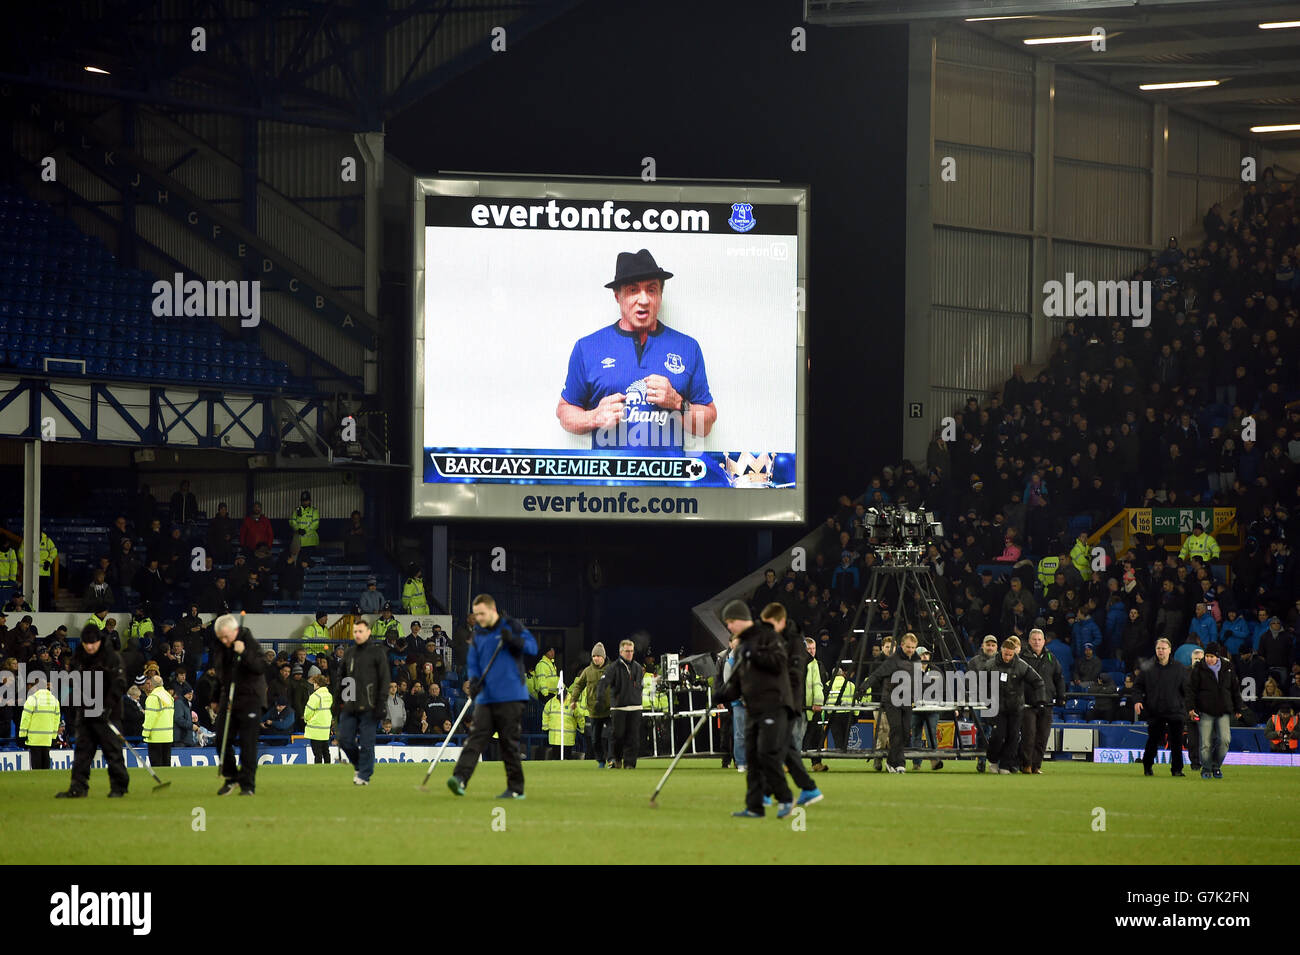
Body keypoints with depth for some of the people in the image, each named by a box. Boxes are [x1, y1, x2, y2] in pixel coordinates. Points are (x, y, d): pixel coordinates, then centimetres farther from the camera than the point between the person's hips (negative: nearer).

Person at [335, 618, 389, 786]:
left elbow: (385, 679, -4)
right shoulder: (349, 653, 15)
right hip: (349, 707, 5)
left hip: (368, 707, -5)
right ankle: (360, 765, 25)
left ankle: (364, 775, 4)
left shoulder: (377, 651, -1)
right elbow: (341, 678, 24)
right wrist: (339, 701, 15)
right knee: (345, 740, 3)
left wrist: (381, 704, -11)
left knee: (366, 743, -5)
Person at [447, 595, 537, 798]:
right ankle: (460, 779, -21)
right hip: (485, 696, 4)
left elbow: (532, 646, -6)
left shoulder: (511, 626, 1)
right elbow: (472, 663, 18)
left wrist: (513, 640, -24)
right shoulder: (478, 634, 15)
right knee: (476, 738, -8)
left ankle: (516, 789, 5)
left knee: (509, 742, -2)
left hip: (510, 697, -4)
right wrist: (474, 681, -3)